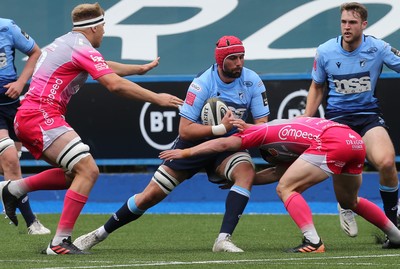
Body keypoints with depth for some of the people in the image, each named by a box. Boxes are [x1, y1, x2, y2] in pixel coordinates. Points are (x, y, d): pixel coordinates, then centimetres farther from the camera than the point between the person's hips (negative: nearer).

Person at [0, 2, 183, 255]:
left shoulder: (66, 43, 21)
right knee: (88, 170, -16)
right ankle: (60, 242, -21)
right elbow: (115, 84, -19)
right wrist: (156, 98, -13)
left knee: (74, 174, 18)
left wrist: (141, 69, 48)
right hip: (42, 117, -10)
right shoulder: (82, 49, -9)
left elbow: (106, 67, 38)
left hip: (27, 118, 10)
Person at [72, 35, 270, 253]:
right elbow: (185, 130, -24)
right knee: (150, 196, -1)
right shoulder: (203, 84, -22)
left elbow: (262, 124, -10)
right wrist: (221, 128, -34)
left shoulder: (252, 81, -12)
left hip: (227, 146, 2)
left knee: (246, 172, -33)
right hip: (193, 144, -2)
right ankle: (100, 234, 19)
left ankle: (224, 240, -36)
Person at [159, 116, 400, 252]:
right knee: (348, 200, 29)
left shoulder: (263, 132, 13)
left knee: (286, 189, 0)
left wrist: (185, 153, 14)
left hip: (332, 142, -9)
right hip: (355, 140, 9)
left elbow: (223, 144, 9)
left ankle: (313, 241, -14)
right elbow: (280, 173, 37)